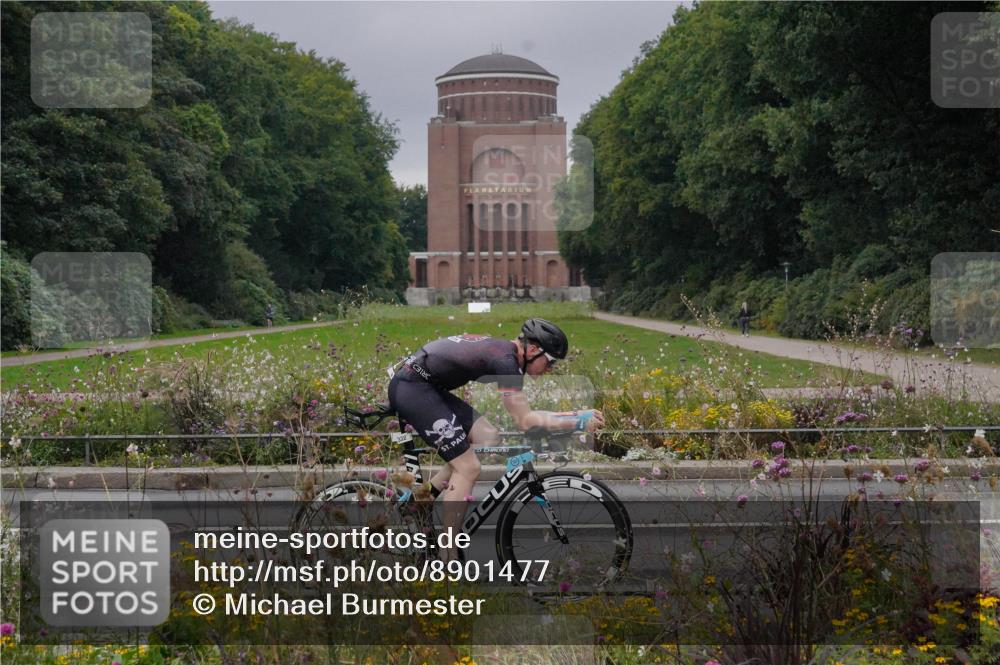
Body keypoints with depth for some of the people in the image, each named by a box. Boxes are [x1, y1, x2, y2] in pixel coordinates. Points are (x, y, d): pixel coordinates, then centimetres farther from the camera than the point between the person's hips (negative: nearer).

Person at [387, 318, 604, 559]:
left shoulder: (503, 349, 13)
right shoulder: (506, 360, -16)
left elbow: (523, 413, 18)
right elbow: (526, 421, -16)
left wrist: (577, 415, 14)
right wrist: (578, 423, -10)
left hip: (425, 386, 10)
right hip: (411, 388, -10)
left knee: (489, 439, 9)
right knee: (468, 467, -9)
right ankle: (448, 557, -5)